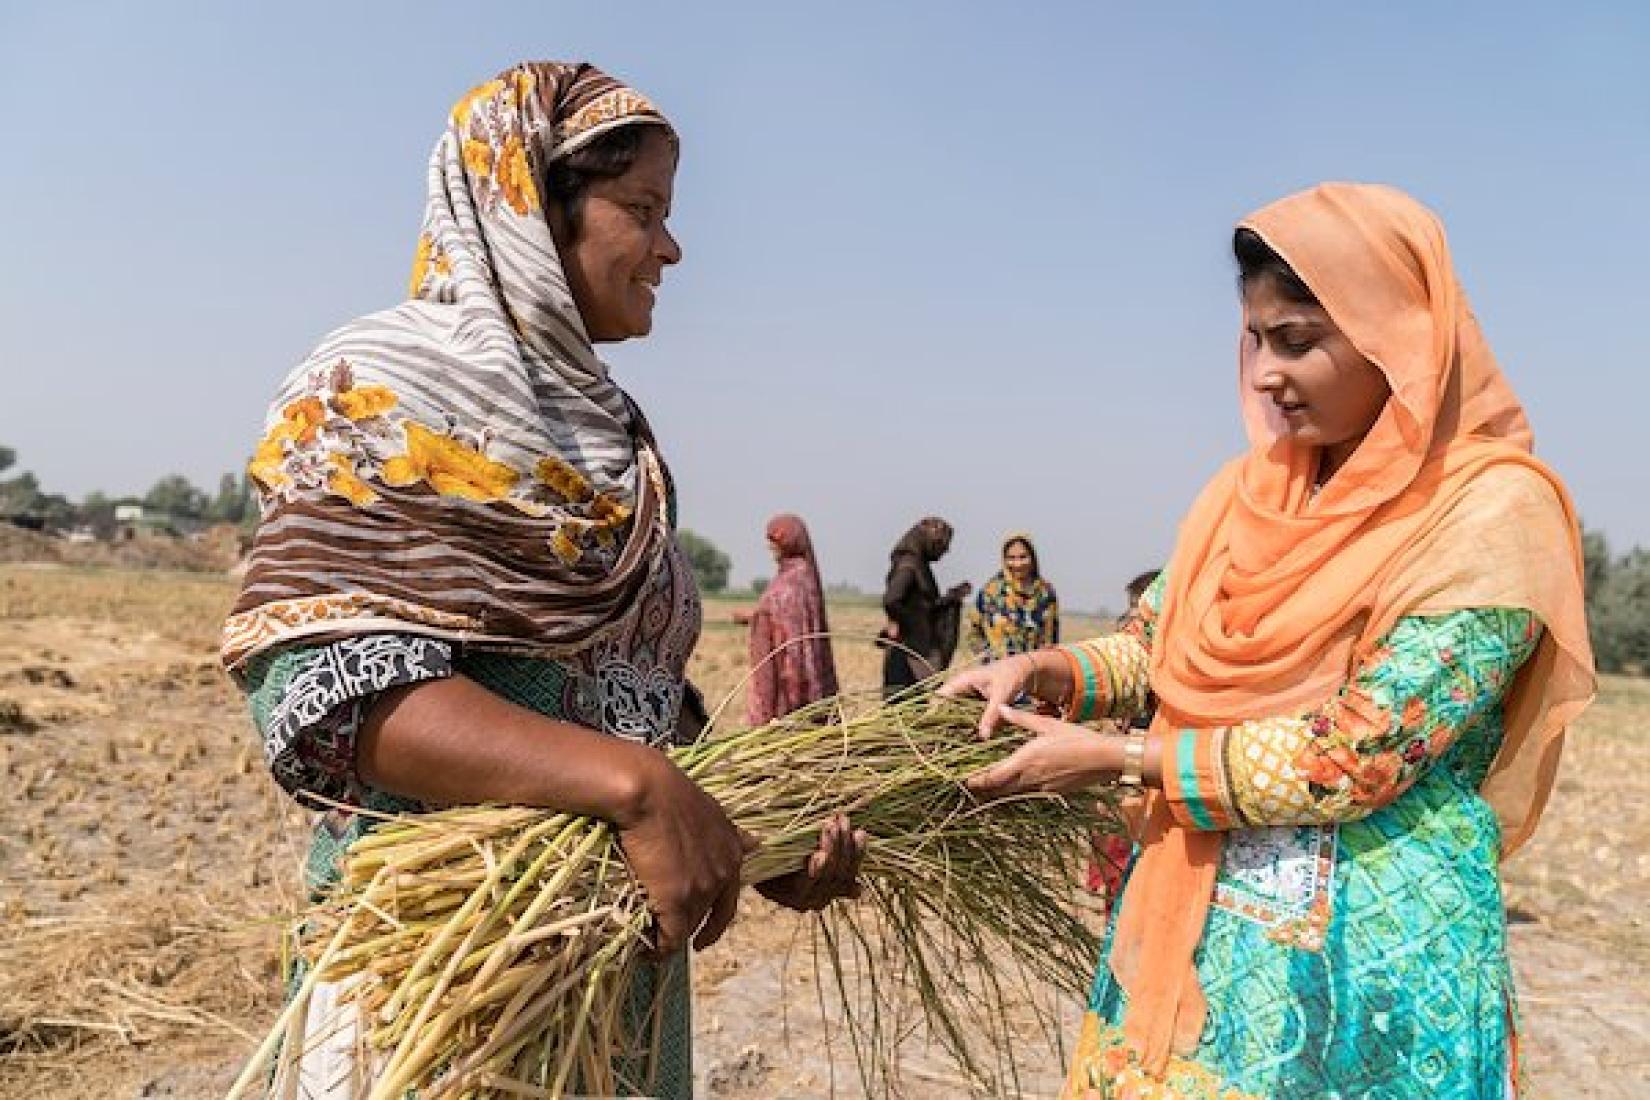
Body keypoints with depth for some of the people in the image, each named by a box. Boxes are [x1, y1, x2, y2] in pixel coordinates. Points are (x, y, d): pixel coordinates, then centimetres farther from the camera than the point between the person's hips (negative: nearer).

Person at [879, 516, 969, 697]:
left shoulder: (920, 565, 14)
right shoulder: (908, 565, -15)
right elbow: (890, 600, -28)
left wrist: (953, 595, 18)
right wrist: (898, 624, -15)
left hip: (921, 647, 9)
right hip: (906, 648, -9)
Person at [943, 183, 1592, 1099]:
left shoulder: (1491, 513, -15)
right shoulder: (1253, 489, 4)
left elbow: (1358, 755, -20)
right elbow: (1157, 648, 12)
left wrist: (1112, 759, -18)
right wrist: (1043, 671, -8)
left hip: (1369, 961, -5)